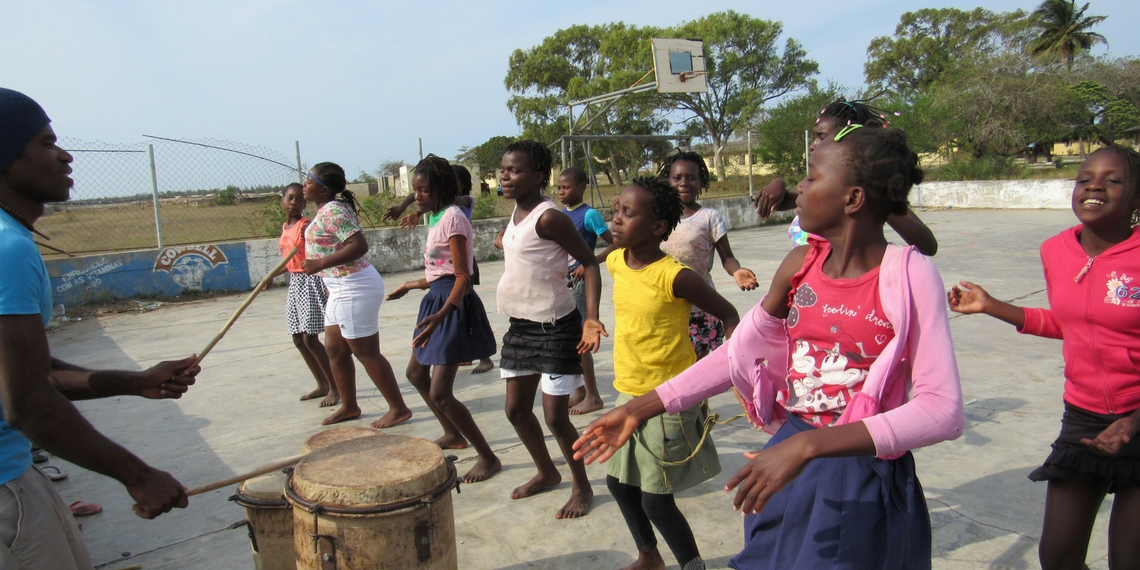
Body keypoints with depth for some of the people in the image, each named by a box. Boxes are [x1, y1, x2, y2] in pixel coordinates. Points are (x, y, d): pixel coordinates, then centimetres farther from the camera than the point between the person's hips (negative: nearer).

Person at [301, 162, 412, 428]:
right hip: (342, 289, 11)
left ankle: (398, 409, 6)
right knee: (335, 349, 16)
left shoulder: (333, 211, -18)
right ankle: (349, 406, 28)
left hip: (354, 288, -11)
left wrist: (320, 264, -28)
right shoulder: (326, 210, 13)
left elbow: (359, 245, -29)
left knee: (366, 353, -3)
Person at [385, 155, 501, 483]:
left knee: (440, 394, -12)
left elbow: (463, 277, -22)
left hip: (454, 306, -11)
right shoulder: (435, 218, 12)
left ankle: (488, 458, 2)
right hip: (438, 302, 11)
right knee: (416, 373, 24)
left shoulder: (452, 217, -16)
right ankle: (453, 435, 40)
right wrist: (410, 286, 33)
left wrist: (441, 314, -36)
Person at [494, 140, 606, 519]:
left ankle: (582, 487, 22)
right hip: (520, 325, 9)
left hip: (555, 328, -9)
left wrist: (591, 317, -28)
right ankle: (547, 473, 39)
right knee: (517, 410, 16)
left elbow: (589, 262, -19)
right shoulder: (516, 211, 5)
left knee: (555, 417, -2)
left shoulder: (548, 218, -19)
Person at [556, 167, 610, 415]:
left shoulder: (589, 214, -11)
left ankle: (593, 396, 8)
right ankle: (579, 391, 24)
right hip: (561, 281, 8)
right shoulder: (560, 215, 10)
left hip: (580, 281, -8)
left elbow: (615, 244, -15)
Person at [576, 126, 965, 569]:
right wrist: (639, 408, 2)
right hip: (789, 469, 5)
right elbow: (739, 353, 5)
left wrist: (808, 444, -34)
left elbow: (943, 410, -25)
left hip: (863, 484, -4)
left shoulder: (906, 275, -17)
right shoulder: (800, 264, -2)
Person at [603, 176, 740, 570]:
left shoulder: (674, 276, -22)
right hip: (628, 394, 8)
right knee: (619, 482, 19)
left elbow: (729, 316, -14)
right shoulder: (616, 262, -2)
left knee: (655, 501, 0)